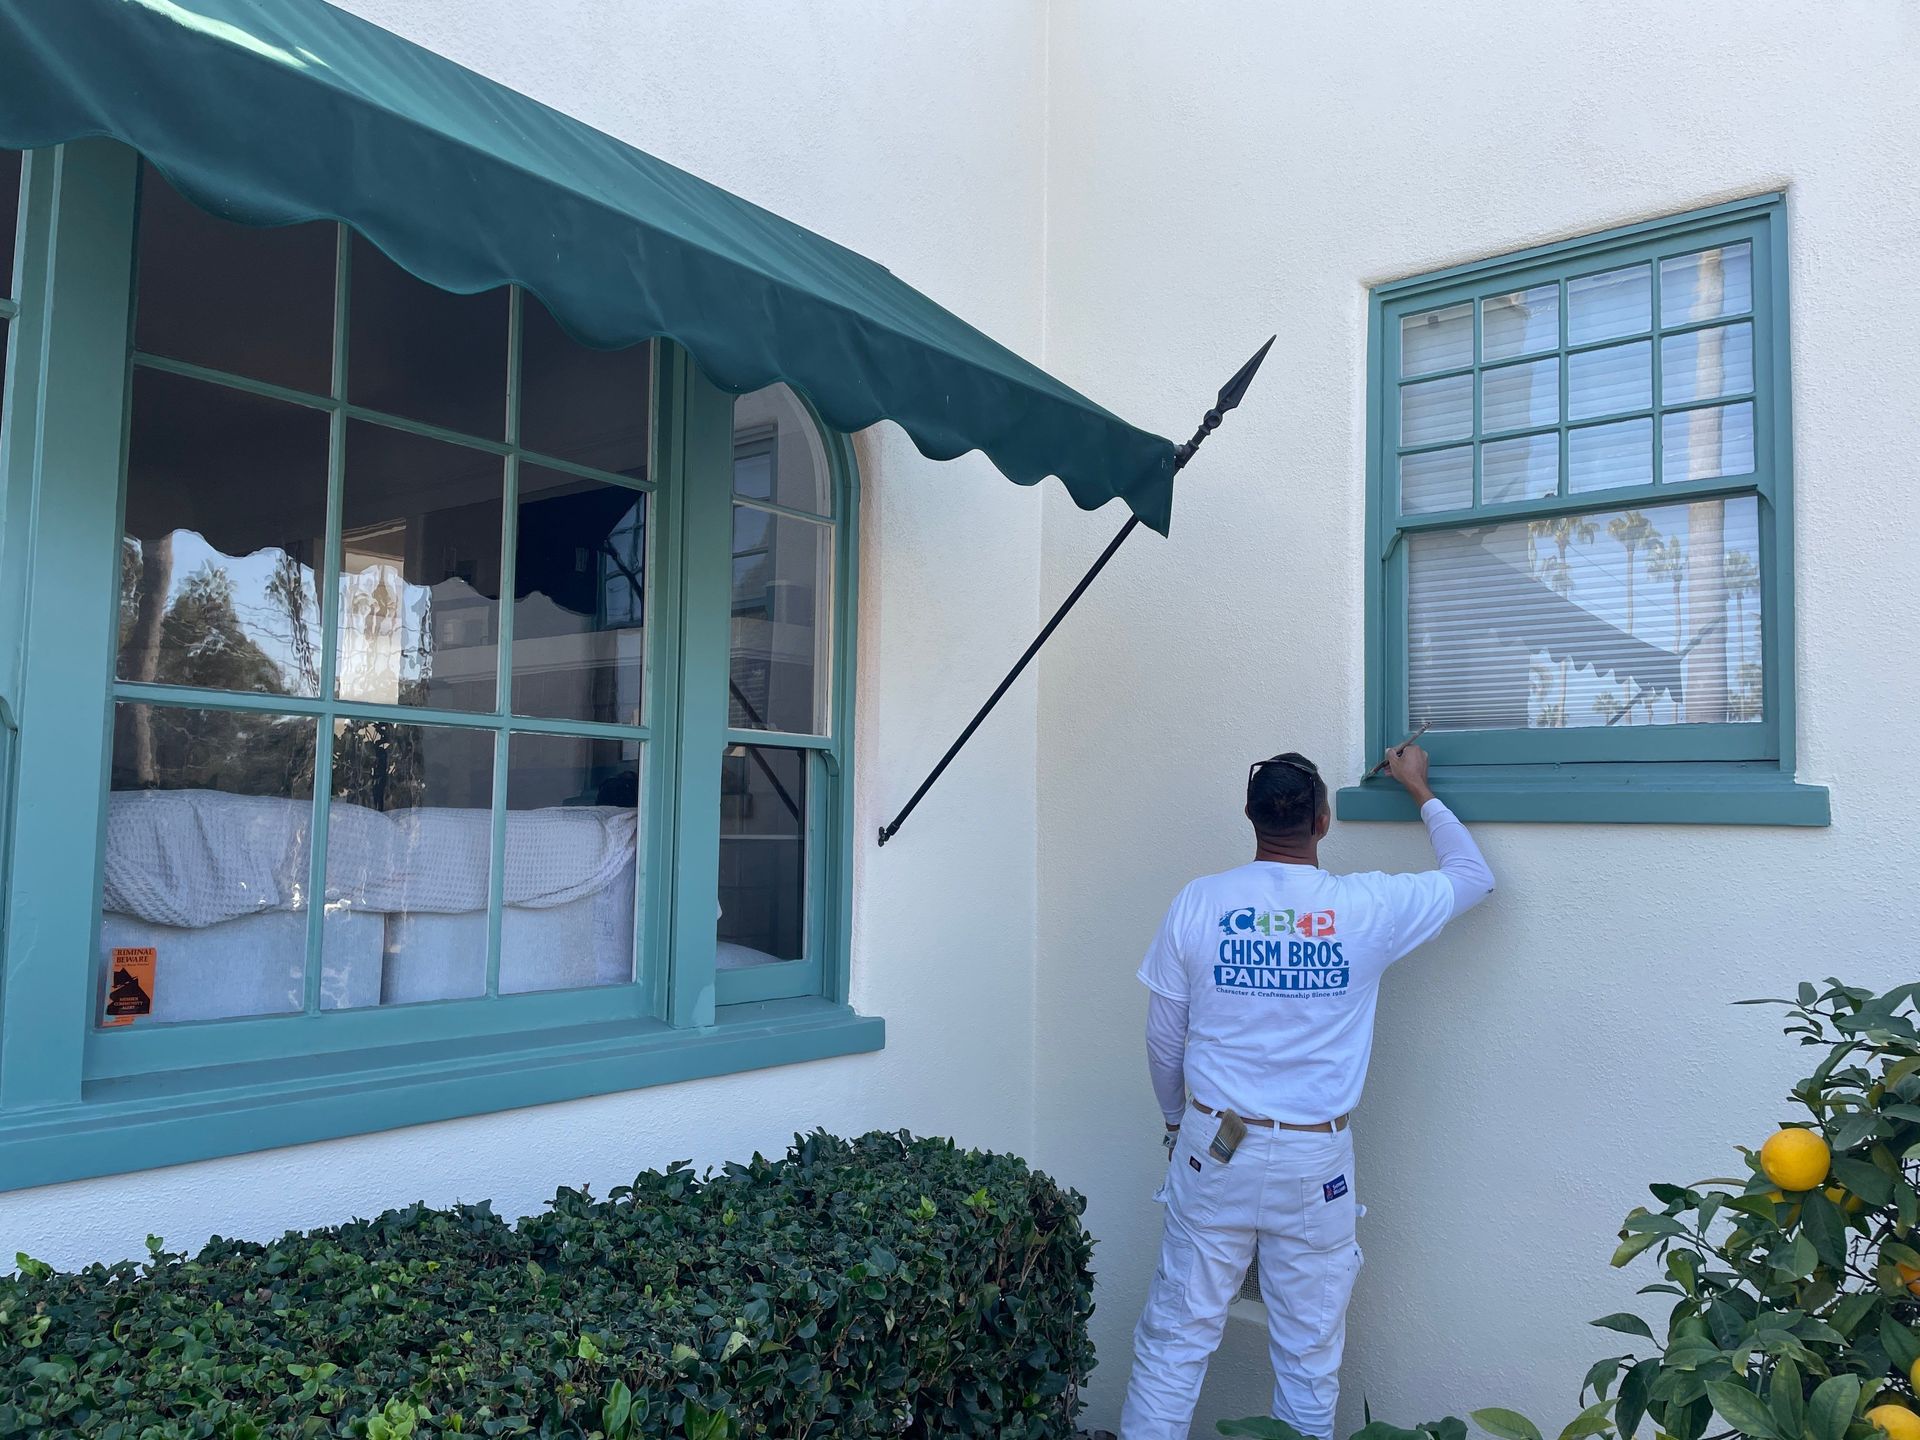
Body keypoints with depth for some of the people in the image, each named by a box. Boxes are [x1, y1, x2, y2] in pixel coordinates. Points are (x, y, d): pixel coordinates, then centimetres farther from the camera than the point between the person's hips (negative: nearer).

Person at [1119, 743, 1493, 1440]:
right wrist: (1420, 791, 21)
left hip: (1214, 1150, 1)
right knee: (1309, 1352, 13)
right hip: (1315, 1162, 0)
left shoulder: (1198, 903, -7)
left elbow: (1163, 1038, 1)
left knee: (1177, 1334, 10)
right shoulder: (1368, 908, -9)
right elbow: (1473, 876, 10)